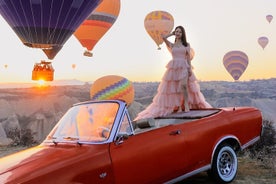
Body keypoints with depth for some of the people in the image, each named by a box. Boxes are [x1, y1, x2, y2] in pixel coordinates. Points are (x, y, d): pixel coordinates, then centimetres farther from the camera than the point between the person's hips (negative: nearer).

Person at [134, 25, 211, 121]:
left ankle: (186, 106, -19)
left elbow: (188, 57, 7)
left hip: (184, 67, -2)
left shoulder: (187, 45, 13)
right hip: (173, 67, 2)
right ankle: (175, 106, 2)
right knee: (172, 87, -3)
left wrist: (190, 68, -5)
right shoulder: (171, 45, 14)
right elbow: (163, 37, -1)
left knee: (183, 85, -22)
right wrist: (172, 34, 14)